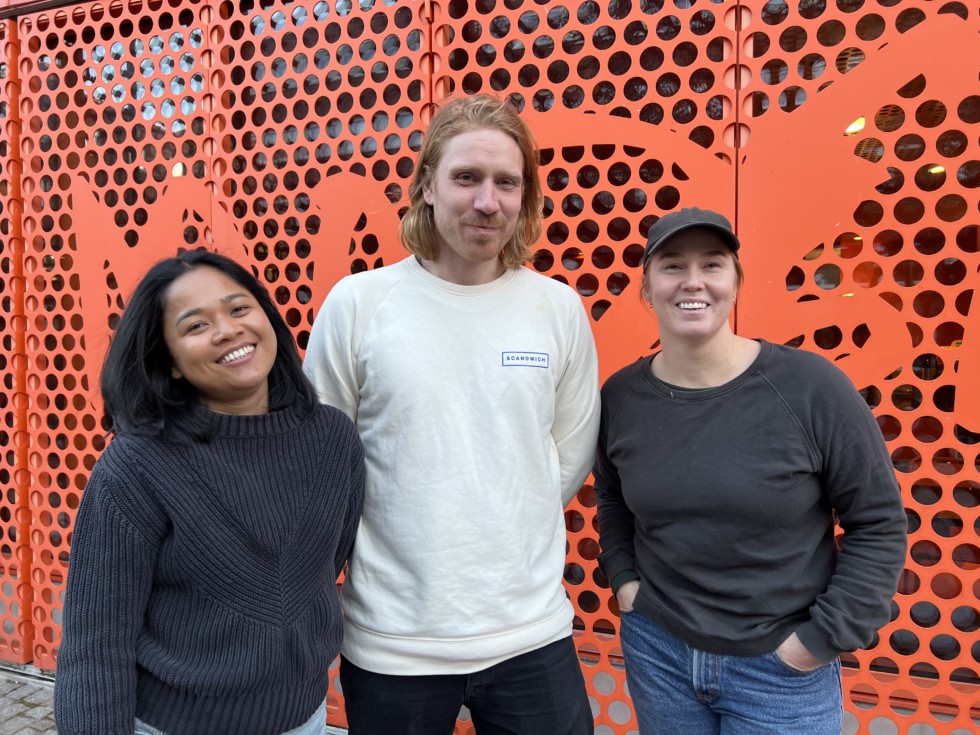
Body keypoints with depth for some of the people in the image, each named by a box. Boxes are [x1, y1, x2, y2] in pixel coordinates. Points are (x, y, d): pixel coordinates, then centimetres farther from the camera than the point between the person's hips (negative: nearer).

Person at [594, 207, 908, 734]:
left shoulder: (809, 386, -16)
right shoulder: (621, 395, -6)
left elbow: (879, 522, -8)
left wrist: (823, 636, -9)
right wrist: (623, 577, 2)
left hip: (780, 668, -2)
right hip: (656, 651, 3)